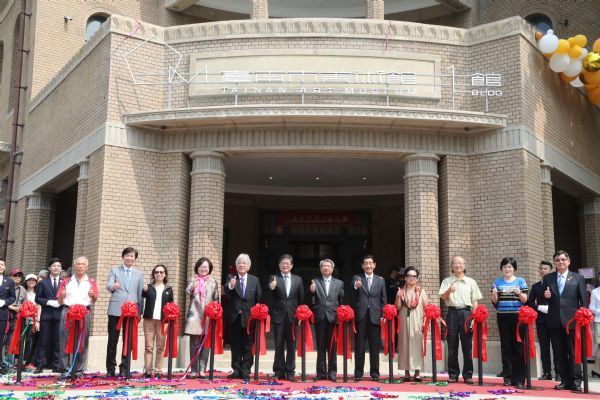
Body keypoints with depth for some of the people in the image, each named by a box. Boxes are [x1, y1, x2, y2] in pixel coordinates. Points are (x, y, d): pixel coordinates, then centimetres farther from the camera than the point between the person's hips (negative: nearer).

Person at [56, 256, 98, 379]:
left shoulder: (91, 282, 15)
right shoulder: (66, 282, 15)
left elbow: (94, 300, 10)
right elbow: (60, 302, 13)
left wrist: (93, 295, -11)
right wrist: (62, 296, -8)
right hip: (67, 311, 0)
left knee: (82, 342, -2)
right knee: (66, 341, -6)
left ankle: (79, 370, 3)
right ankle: (65, 370, -3)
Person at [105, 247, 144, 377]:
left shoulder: (139, 274, 15)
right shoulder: (114, 270, 8)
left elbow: (140, 294, 14)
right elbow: (108, 285, -7)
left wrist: (139, 312, 8)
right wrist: (113, 286, -31)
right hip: (115, 310, -2)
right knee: (112, 340, 2)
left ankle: (124, 368, 11)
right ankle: (110, 369, 11)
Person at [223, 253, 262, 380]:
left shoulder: (255, 280, 6)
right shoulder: (231, 278, 2)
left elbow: (259, 299, 7)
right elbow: (225, 290, -19)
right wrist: (230, 286, -41)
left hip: (249, 318, 0)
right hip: (234, 317, 0)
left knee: (248, 347, 2)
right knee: (235, 346, 7)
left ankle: (246, 372, 8)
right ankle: (236, 370, 15)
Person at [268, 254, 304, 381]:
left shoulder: (298, 279, 9)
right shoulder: (274, 278, 3)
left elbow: (301, 298, 10)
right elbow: (270, 288, -18)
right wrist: (271, 287, -41)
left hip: (292, 316, 1)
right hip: (278, 315, -1)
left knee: (291, 345, 4)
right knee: (279, 345, 4)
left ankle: (290, 371, 10)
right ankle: (279, 371, 10)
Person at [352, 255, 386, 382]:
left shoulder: (380, 280, 11)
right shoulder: (357, 278, 4)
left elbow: (384, 300, 10)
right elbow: (352, 288, -19)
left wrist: (384, 316, 0)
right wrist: (356, 286, -43)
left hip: (375, 317, 1)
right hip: (360, 316, -1)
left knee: (375, 347, 5)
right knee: (359, 347, 3)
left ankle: (375, 373, 14)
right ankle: (358, 373, 10)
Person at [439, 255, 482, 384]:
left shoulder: (471, 282, 10)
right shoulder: (447, 281, 9)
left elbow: (475, 301, 9)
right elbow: (443, 297, -2)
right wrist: (449, 290, -24)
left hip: (466, 312, 0)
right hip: (452, 313, 0)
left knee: (467, 346, 1)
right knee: (452, 346, 3)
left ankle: (468, 375, 8)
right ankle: (453, 374, 11)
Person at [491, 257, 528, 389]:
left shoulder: (520, 281, 5)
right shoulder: (497, 282, 11)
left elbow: (525, 300, 1)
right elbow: (495, 301, 8)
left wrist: (519, 293, -20)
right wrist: (494, 294, -13)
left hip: (517, 316, -2)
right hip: (503, 317, 2)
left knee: (518, 347, -3)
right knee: (506, 346, 4)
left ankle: (519, 379, 0)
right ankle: (508, 377, 10)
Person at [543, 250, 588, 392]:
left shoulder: (578, 278, 4)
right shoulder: (548, 278, 10)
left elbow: (583, 300, 1)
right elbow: (544, 298, 14)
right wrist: (546, 296, -9)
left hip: (572, 320, -3)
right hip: (555, 321, 3)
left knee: (574, 352, 0)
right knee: (559, 353, 7)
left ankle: (576, 381, 6)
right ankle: (565, 380, 15)